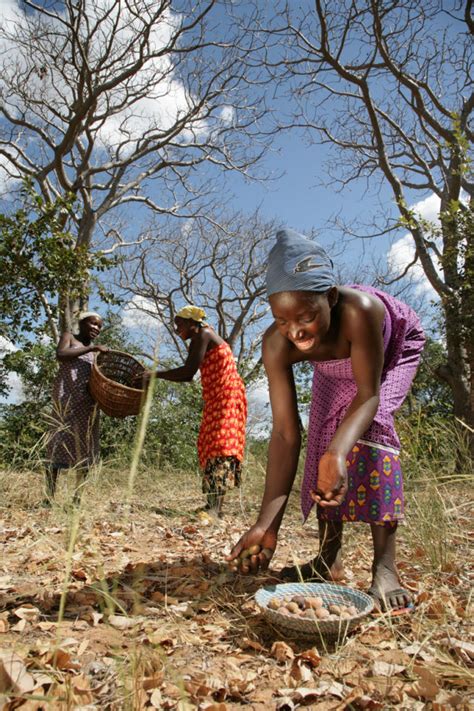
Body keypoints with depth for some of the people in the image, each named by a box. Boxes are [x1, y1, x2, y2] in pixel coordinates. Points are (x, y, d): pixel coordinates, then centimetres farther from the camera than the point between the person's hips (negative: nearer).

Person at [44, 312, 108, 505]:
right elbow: (60, 355, -11)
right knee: (60, 439, -10)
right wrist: (90, 348, -14)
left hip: (88, 400, 5)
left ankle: (77, 497, 2)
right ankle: (49, 497, -9)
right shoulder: (68, 337, 9)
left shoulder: (97, 350, 24)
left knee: (85, 445, -1)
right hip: (67, 395, -5)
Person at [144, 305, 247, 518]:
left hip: (226, 395, -10)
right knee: (209, 443, 8)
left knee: (219, 443, -18)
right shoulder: (198, 340, 20)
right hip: (215, 397, 10)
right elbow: (188, 377, 20)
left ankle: (216, 507, -24)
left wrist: (157, 374, -12)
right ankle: (213, 503, 12)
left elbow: (188, 370, -19)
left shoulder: (203, 335, -10)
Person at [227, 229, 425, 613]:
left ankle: (385, 567, -21)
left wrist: (338, 453, -57)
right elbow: (286, 434, -34)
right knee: (322, 439, -4)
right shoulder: (277, 345, -35)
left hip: (396, 348, -3)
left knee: (370, 425, -26)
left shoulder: (359, 310, -47)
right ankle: (329, 559, 10)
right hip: (337, 368, 4)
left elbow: (368, 396, -37)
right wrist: (267, 523, -39)